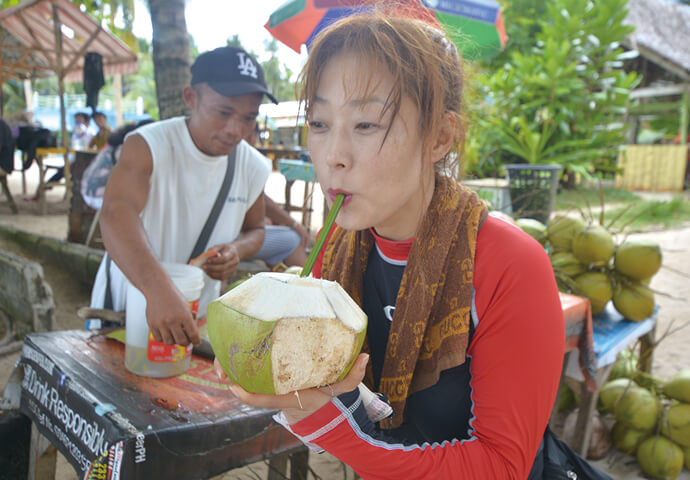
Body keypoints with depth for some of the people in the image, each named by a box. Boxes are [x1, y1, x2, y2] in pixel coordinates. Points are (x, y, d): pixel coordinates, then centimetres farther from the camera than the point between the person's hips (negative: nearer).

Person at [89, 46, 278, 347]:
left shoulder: (252, 167, -3)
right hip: (125, 310, -3)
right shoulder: (148, 146, -18)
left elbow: (255, 229, 14)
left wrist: (238, 250, -11)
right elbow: (116, 213, -36)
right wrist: (160, 289, -53)